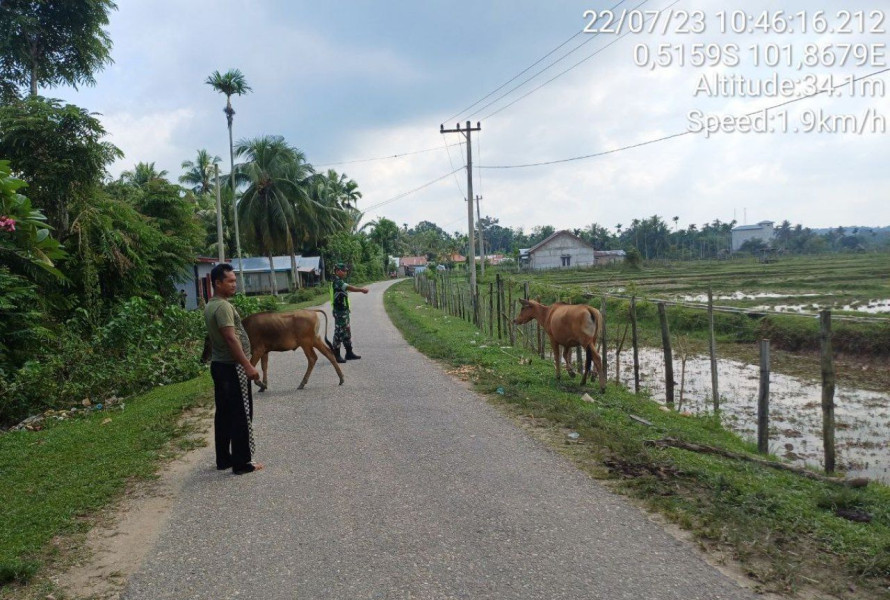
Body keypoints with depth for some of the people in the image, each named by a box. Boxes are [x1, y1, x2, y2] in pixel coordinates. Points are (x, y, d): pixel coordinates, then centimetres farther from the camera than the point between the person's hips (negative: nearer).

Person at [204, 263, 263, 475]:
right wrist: (248, 365, -24)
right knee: (241, 415, -3)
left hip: (219, 365, 10)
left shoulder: (210, 306, 13)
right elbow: (231, 338, -25)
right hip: (232, 367, -10)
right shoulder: (223, 306, -18)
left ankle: (223, 459, 21)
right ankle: (242, 462, 3)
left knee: (224, 413, 14)